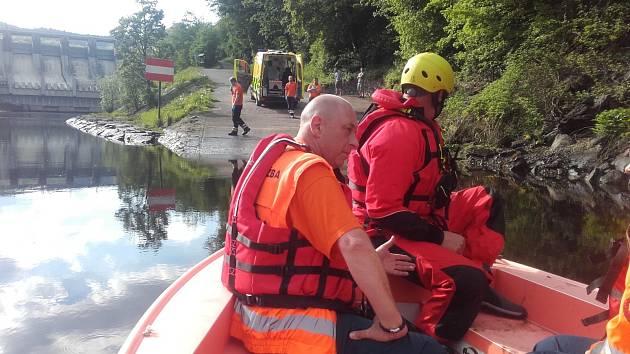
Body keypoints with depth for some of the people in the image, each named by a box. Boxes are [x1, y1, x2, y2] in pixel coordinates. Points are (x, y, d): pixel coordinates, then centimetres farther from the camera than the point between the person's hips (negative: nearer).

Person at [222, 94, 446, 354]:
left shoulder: (275, 157, 12)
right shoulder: (311, 169, -17)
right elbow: (354, 245, -30)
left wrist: (371, 263, 12)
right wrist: (392, 323, -22)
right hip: (290, 326, -10)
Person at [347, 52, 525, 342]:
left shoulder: (419, 124, 8)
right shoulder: (399, 133, -24)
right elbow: (383, 210, -28)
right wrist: (440, 237, -20)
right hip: (390, 235, -10)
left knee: (486, 201, 15)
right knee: (466, 281, -29)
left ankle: (479, 284, 7)